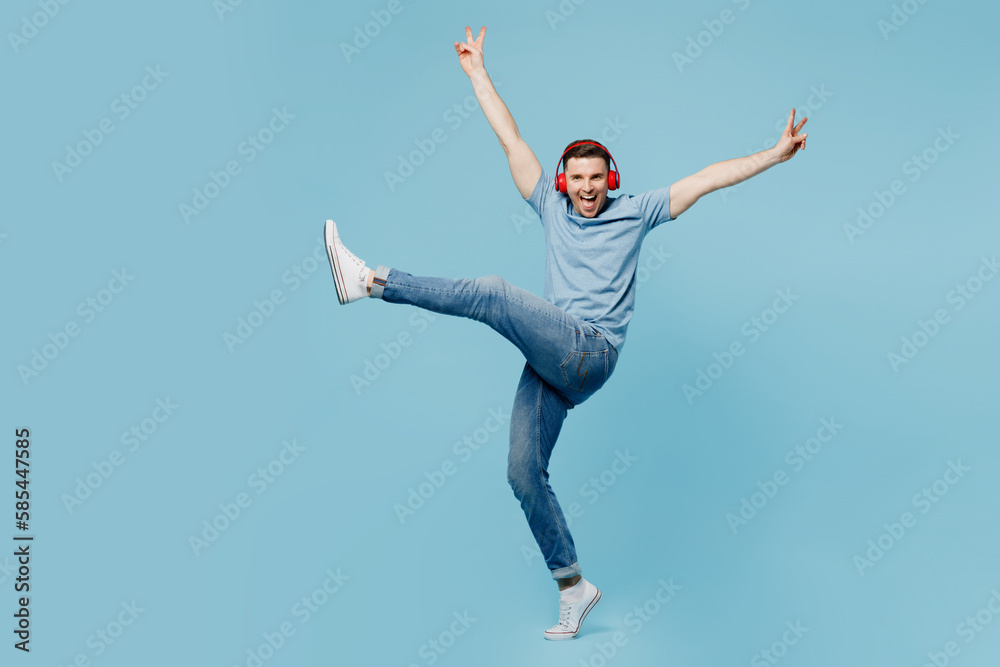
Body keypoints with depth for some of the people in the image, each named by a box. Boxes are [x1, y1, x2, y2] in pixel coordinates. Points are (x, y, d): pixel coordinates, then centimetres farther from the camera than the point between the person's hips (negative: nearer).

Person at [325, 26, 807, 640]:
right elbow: (511, 140, 19)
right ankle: (574, 585, 12)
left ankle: (371, 280, -18)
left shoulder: (635, 212, 9)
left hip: (591, 354, -5)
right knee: (524, 473, 1)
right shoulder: (552, 206, 17)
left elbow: (711, 177, 8)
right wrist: (478, 72, 20)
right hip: (552, 364, 6)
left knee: (495, 294, -26)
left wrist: (776, 153, 2)